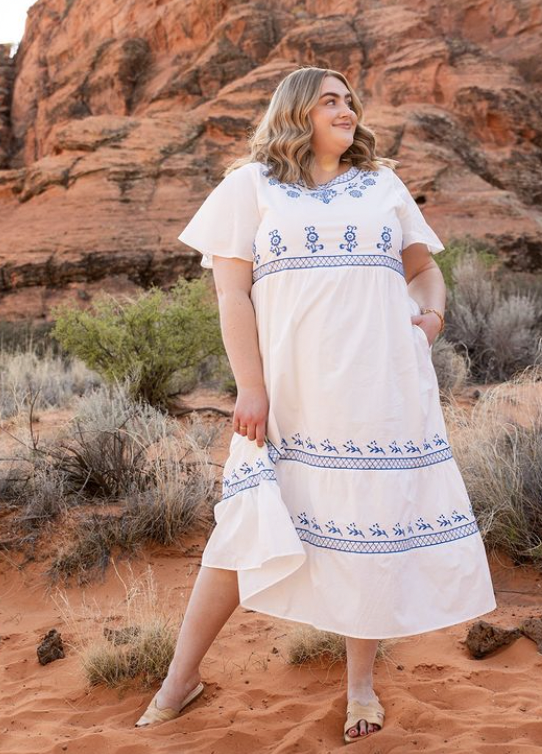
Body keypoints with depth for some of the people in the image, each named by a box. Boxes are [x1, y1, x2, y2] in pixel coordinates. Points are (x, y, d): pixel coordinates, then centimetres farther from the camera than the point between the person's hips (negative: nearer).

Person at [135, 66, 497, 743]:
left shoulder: (384, 185, 17)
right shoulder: (251, 186, 7)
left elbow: (423, 266, 22)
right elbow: (232, 289, -1)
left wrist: (431, 311, -1)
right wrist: (250, 387, -10)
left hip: (383, 388, 3)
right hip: (292, 389, -2)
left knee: (374, 523, 4)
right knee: (249, 524, -2)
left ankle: (361, 683, 21)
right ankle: (183, 673, 13)